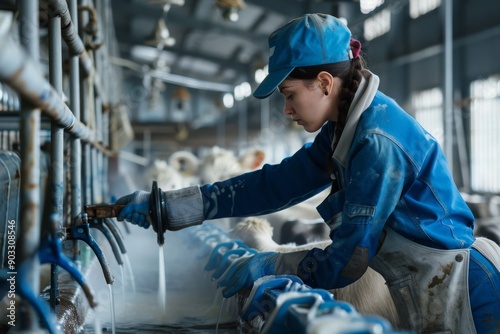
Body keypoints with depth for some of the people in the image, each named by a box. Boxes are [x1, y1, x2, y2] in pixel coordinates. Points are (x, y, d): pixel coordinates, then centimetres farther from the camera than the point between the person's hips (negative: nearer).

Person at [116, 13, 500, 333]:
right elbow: (274, 185, 6)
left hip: (463, 300, -9)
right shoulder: (343, 131, 6)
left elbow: (346, 261, -21)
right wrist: (169, 206, 5)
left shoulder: (378, 141, -22)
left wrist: (268, 265, -8)